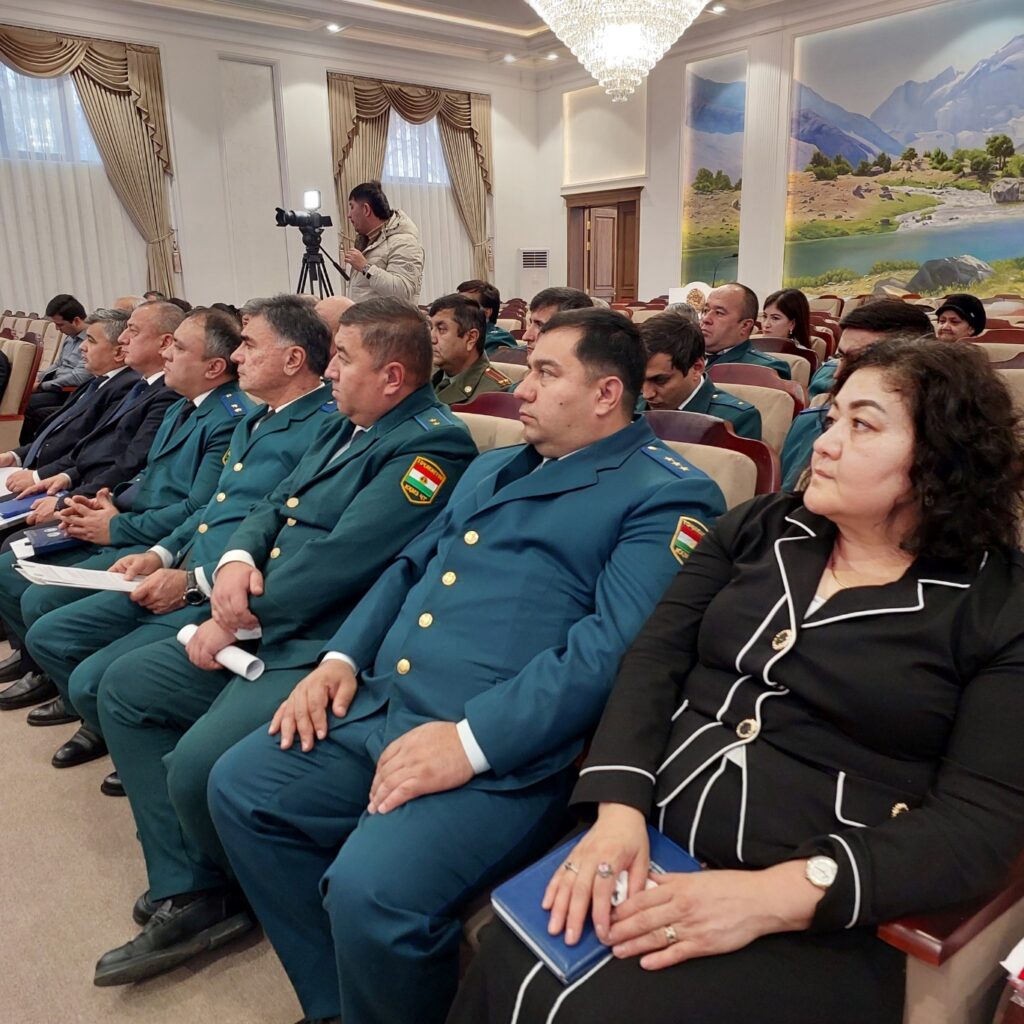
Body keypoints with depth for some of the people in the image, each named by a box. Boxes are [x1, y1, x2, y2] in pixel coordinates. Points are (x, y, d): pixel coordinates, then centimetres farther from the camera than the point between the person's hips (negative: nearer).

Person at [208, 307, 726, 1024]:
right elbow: (411, 568, 23)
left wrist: (471, 740, -24)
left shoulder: (666, 495, -5)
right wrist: (340, 658, 7)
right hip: (378, 709, 9)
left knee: (370, 889, -27)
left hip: (505, 753, -8)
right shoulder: (493, 468, 22)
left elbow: (615, 646, -18)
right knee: (239, 787, 4)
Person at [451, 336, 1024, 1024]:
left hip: (818, 915, -3)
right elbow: (655, 660, 3)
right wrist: (618, 809, -14)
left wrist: (775, 896, -20)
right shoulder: (757, 530, 10)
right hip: (647, 840, 3)